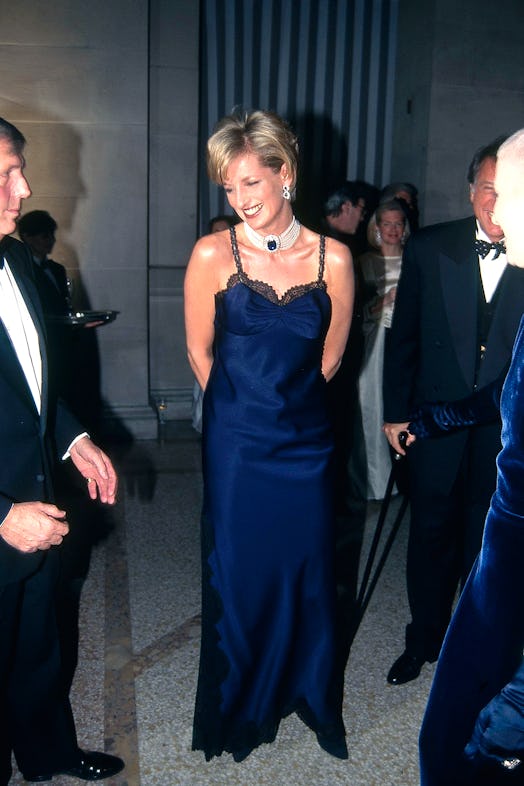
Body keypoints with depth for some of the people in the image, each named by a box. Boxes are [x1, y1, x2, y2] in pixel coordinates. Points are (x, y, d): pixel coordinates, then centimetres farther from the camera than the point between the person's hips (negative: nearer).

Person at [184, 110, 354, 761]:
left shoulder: (333, 257, -6)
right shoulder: (213, 255, -10)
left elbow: (330, 357, 6)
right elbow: (200, 353, 1)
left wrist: (287, 400, 10)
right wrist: (245, 405, 9)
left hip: (305, 440, 2)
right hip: (236, 445, -1)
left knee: (307, 571, 14)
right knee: (238, 574, 12)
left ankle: (309, 695, 41)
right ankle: (242, 708, 37)